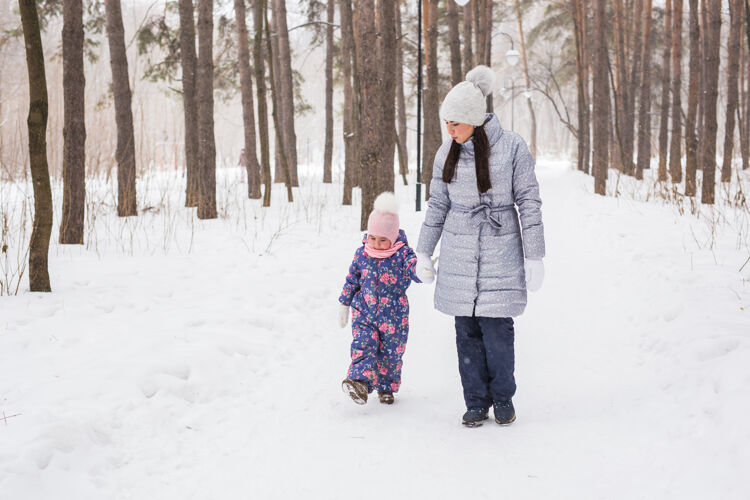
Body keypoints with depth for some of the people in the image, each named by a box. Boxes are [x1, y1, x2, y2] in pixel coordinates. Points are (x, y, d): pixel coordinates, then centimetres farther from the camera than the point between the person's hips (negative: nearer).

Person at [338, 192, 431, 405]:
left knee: (391, 352, 9)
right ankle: (361, 381, -32)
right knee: (363, 345, -18)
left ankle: (386, 387, 27)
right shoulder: (362, 253, 1)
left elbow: (413, 266, -29)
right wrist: (344, 304, 15)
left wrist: (422, 270, -53)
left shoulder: (402, 253, -9)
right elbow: (352, 279, 11)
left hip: (393, 316, -1)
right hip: (364, 312, 1)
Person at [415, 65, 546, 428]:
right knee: (466, 330, 4)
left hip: (500, 254, -3)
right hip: (458, 256, 3)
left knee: (496, 329, -6)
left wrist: (534, 257, -5)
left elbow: (529, 202, -4)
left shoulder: (512, 148, -7)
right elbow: (437, 204, 14)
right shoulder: (446, 153, 4)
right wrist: (423, 252, 16)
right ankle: (476, 402, 17)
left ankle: (503, 397, 17)